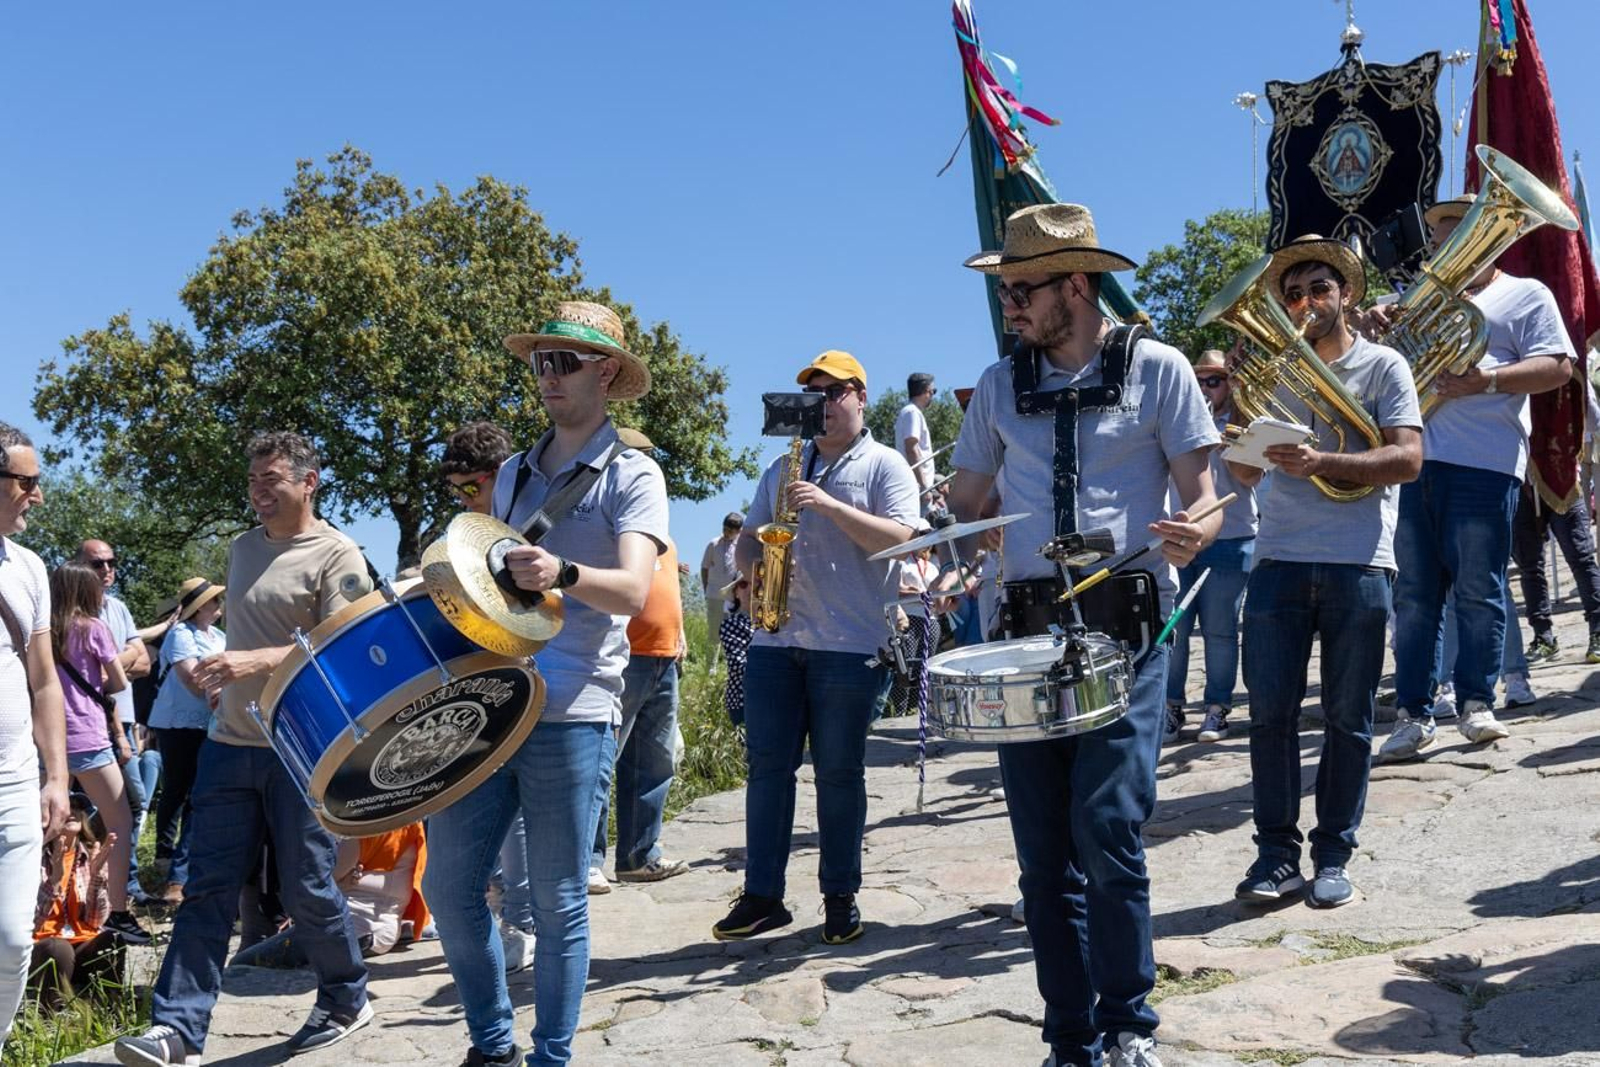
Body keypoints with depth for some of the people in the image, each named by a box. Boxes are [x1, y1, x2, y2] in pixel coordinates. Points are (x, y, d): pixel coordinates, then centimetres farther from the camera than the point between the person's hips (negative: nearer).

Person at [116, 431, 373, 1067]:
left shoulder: (337, 556, -8)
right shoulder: (242, 548, 14)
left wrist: (257, 662, -29)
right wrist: (221, 679, 16)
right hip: (229, 744, 6)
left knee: (308, 888, 3)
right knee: (207, 888, 1)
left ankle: (345, 1003, 23)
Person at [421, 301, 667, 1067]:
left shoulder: (631, 476, -3)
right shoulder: (513, 474, 16)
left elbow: (633, 589, -19)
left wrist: (562, 574, -36)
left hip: (571, 716, -6)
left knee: (558, 904, 3)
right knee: (448, 887, 6)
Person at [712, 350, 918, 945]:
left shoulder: (885, 466, 3)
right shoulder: (783, 468, 19)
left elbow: (899, 538, -11)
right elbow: (749, 536, 19)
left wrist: (830, 505, -18)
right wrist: (753, 565, -4)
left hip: (850, 645, -5)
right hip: (774, 641, 5)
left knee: (839, 773, 2)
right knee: (767, 764, 3)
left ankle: (841, 898, 13)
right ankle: (761, 896, 10)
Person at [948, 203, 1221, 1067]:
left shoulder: (1156, 370, 3)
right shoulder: (1000, 385, 13)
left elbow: (1200, 492, 0)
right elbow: (965, 505, 16)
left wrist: (1195, 531, -23)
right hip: (1029, 628, 4)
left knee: (1107, 830, -13)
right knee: (1043, 852, 4)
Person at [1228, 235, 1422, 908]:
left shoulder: (1382, 365, 5)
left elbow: (1408, 458, -7)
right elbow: (1243, 471, 12)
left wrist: (1322, 463, -21)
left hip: (1359, 565, -2)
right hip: (1279, 560, 2)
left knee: (1348, 719, 4)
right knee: (1270, 714, -1)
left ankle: (1333, 856, 14)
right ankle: (1276, 852, 9)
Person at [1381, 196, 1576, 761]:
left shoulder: (1526, 294, 10)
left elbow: (1558, 366, -1)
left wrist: (1488, 380, -17)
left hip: (1483, 465, -4)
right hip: (1413, 460, 4)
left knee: (1478, 591, -3)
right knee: (1414, 594, 2)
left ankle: (1476, 704, 8)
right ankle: (1413, 713, 4)